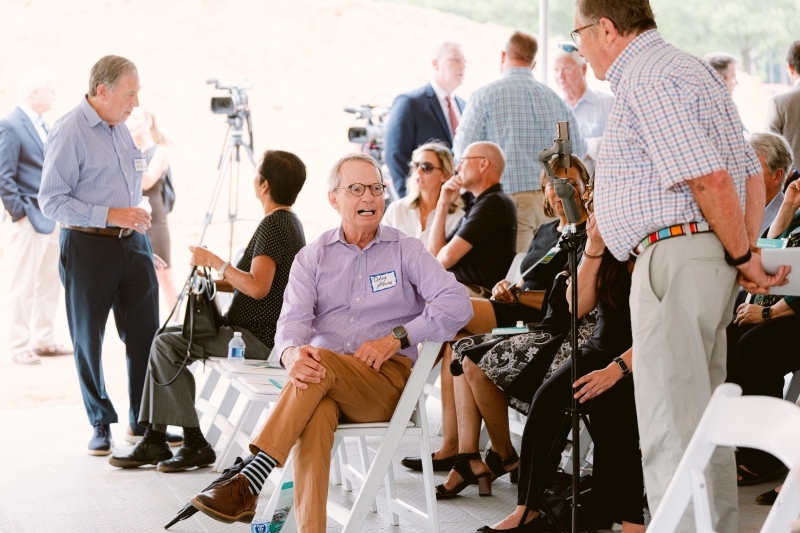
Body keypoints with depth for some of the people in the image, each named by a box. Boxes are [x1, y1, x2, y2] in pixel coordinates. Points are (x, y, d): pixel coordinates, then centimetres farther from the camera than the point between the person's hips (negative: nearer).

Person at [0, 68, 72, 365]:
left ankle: (44, 341, 21)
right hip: (30, 220, -8)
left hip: (52, 219, 8)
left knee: (50, 284, 12)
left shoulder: (42, 125, 15)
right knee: (24, 286, -2)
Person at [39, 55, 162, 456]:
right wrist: (109, 215, -20)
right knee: (88, 339, 5)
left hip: (132, 242, 6)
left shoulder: (120, 127, 11)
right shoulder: (69, 132, -13)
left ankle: (144, 419, 17)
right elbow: (51, 201, -15)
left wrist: (134, 217, 13)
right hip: (87, 246, -6)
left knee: (145, 332, 4)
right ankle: (101, 424, 18)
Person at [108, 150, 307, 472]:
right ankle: (154, 440, 9)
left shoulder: (273, 225, -17)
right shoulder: (290, 222, 15)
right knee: (166, 338, 13)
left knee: (167, 346, -16)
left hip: (258, 338, -11)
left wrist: (213, 261, -18)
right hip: (260, 333, 11)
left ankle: (195, 444, -11)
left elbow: (258, 287, -28)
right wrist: (215, 282, 13)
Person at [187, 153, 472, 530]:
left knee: (322, 361, -34)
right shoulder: (311, 258, 15)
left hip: (390, 378, -2)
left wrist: (397, 338, -15)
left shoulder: (406, 251, 9)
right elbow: (293, 319, -2)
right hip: (327, 385, 2)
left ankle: (247, 485, -41)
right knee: (314, 414, -36)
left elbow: (457, 304, -4)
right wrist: (291, 353, -27)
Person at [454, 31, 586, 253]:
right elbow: (579, 151, 11)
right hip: (551, 200, 4)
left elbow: (462, 151, -4)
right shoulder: (554, 98, 8)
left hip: (508, 198, -4)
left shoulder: (484, 96, -3)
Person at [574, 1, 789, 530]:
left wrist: (741, 257, -9)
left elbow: (709, 177, -20)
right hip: (709, 259, 11)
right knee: (704, 420, 16)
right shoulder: (692, 69, 22)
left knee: (670, 426, -9)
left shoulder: (646, 77, -11)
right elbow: (751, 172, 19)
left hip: (674, 255, -11)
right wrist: (747, 254, 10)